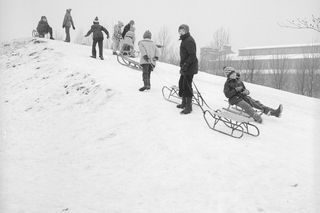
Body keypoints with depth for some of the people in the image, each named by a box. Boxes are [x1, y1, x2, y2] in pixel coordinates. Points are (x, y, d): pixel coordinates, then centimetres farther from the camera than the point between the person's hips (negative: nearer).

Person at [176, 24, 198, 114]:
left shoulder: (189, 41, -17)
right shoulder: (184, 40, 16)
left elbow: (192, 56, -23)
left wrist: (185, 65, -26)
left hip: (189, 68, -11)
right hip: (185, 67, 11)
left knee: (187, 86, -8)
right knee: (181, 84, 18)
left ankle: (189, 106, -1)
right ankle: (184, 103, 31)